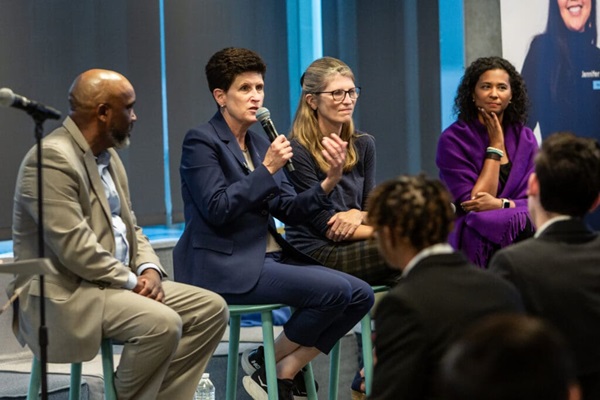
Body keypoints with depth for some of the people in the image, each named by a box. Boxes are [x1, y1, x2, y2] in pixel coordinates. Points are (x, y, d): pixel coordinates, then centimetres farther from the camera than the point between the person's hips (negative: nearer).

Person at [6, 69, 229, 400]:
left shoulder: (108, 156, 14)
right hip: (64, 296, -10)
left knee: (211, 308, 1)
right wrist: (131, 280, -15)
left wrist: (149, 269, -2)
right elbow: (73, 247, -24)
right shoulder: (53, 158, -18)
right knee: (162, 323, -29)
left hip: (117, 282, 10)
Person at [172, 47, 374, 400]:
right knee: (335, 290, -22)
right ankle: (266, 365, -2)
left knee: (361, 294, -7)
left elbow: (289, 210, 9)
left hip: (268, 257, 8)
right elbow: (217, 209, -18)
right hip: (225, 267, -8)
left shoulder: (259, 143, 15)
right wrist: (267, 169, -19)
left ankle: (287, 371, -2)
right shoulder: (201, 142, -7)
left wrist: (330, 181, -6)